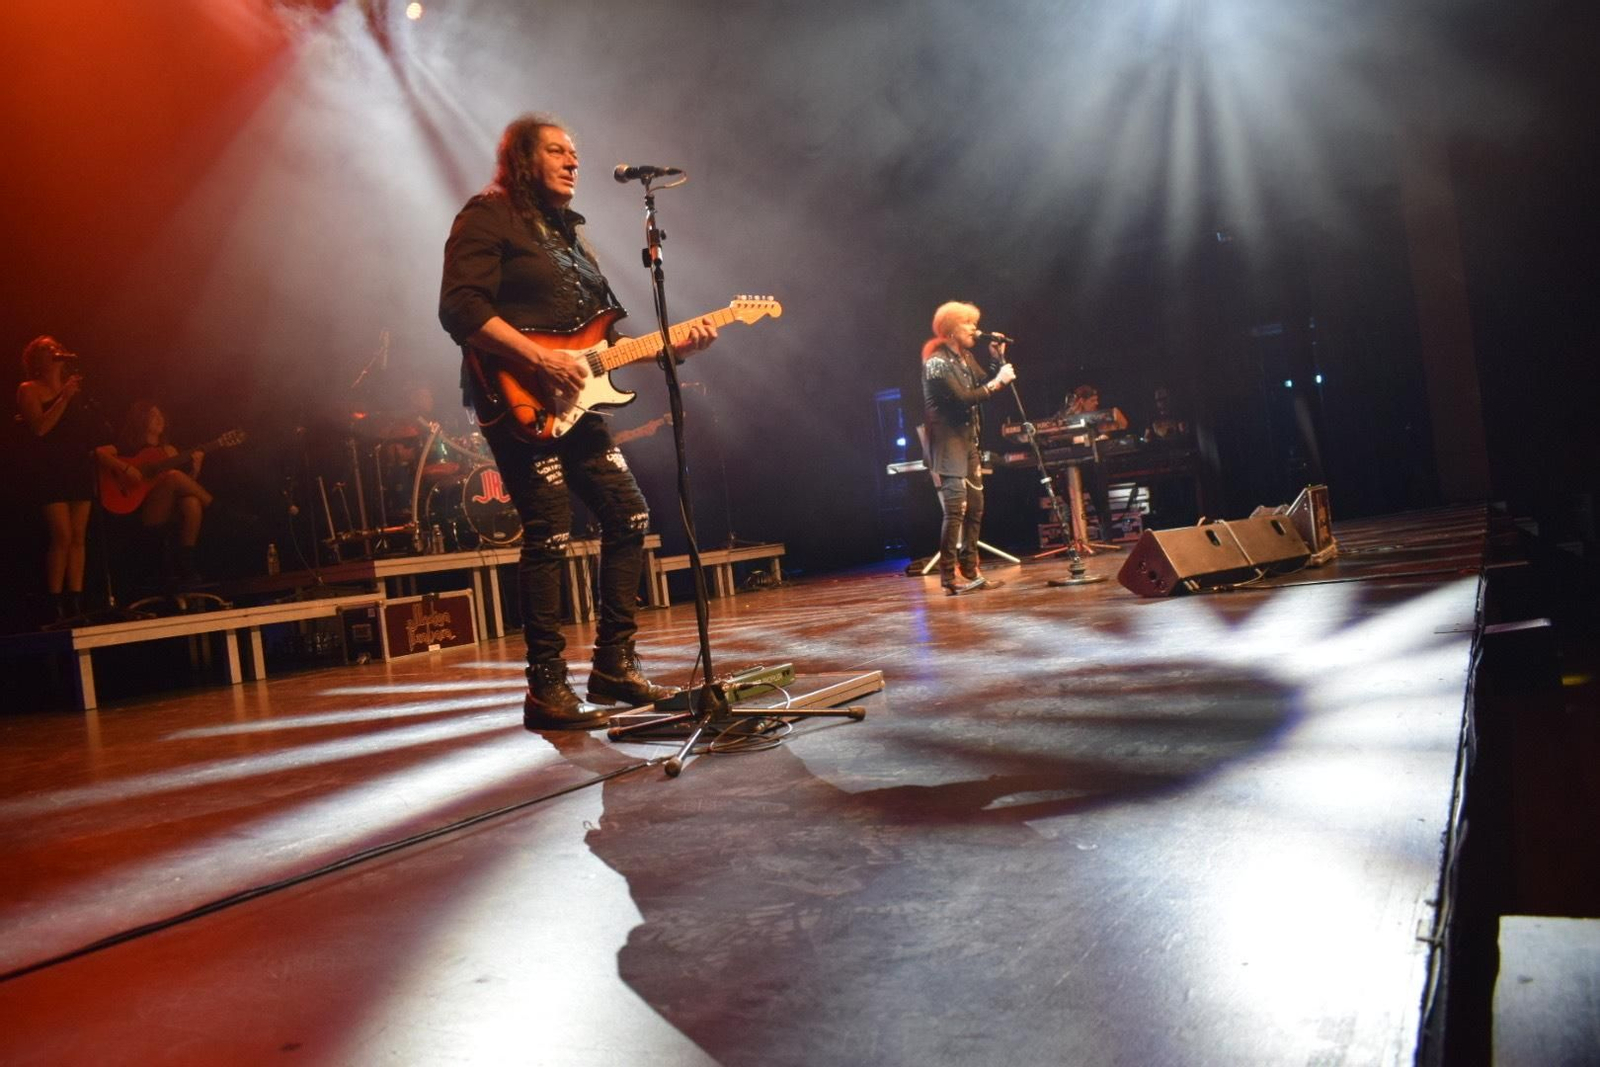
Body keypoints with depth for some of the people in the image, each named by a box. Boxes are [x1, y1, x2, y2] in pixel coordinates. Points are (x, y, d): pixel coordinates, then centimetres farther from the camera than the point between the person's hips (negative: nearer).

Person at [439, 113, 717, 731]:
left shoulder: (568, 233, 24)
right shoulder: (488, 218, -2)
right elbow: (459, 309, -16)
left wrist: (673, 344, 11)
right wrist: (539, 359, -24)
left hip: (573, 402, 9)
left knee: (628, 516, 5)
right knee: (550, 533, -12)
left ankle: (613, 665, 15)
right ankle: (546, 688, -3)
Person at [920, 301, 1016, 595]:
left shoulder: (965, 357, 13)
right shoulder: (937, 362, -15)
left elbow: (985, 384, 13)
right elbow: (963, 398, -23)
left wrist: (997, 360, 0)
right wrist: (997, 382, -18)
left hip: (968, 442, 9)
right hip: (947, 445, -9)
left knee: (975, 508, 10)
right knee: (956, 510, -12)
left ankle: (970, 572, 17)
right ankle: (949, 578, -9)